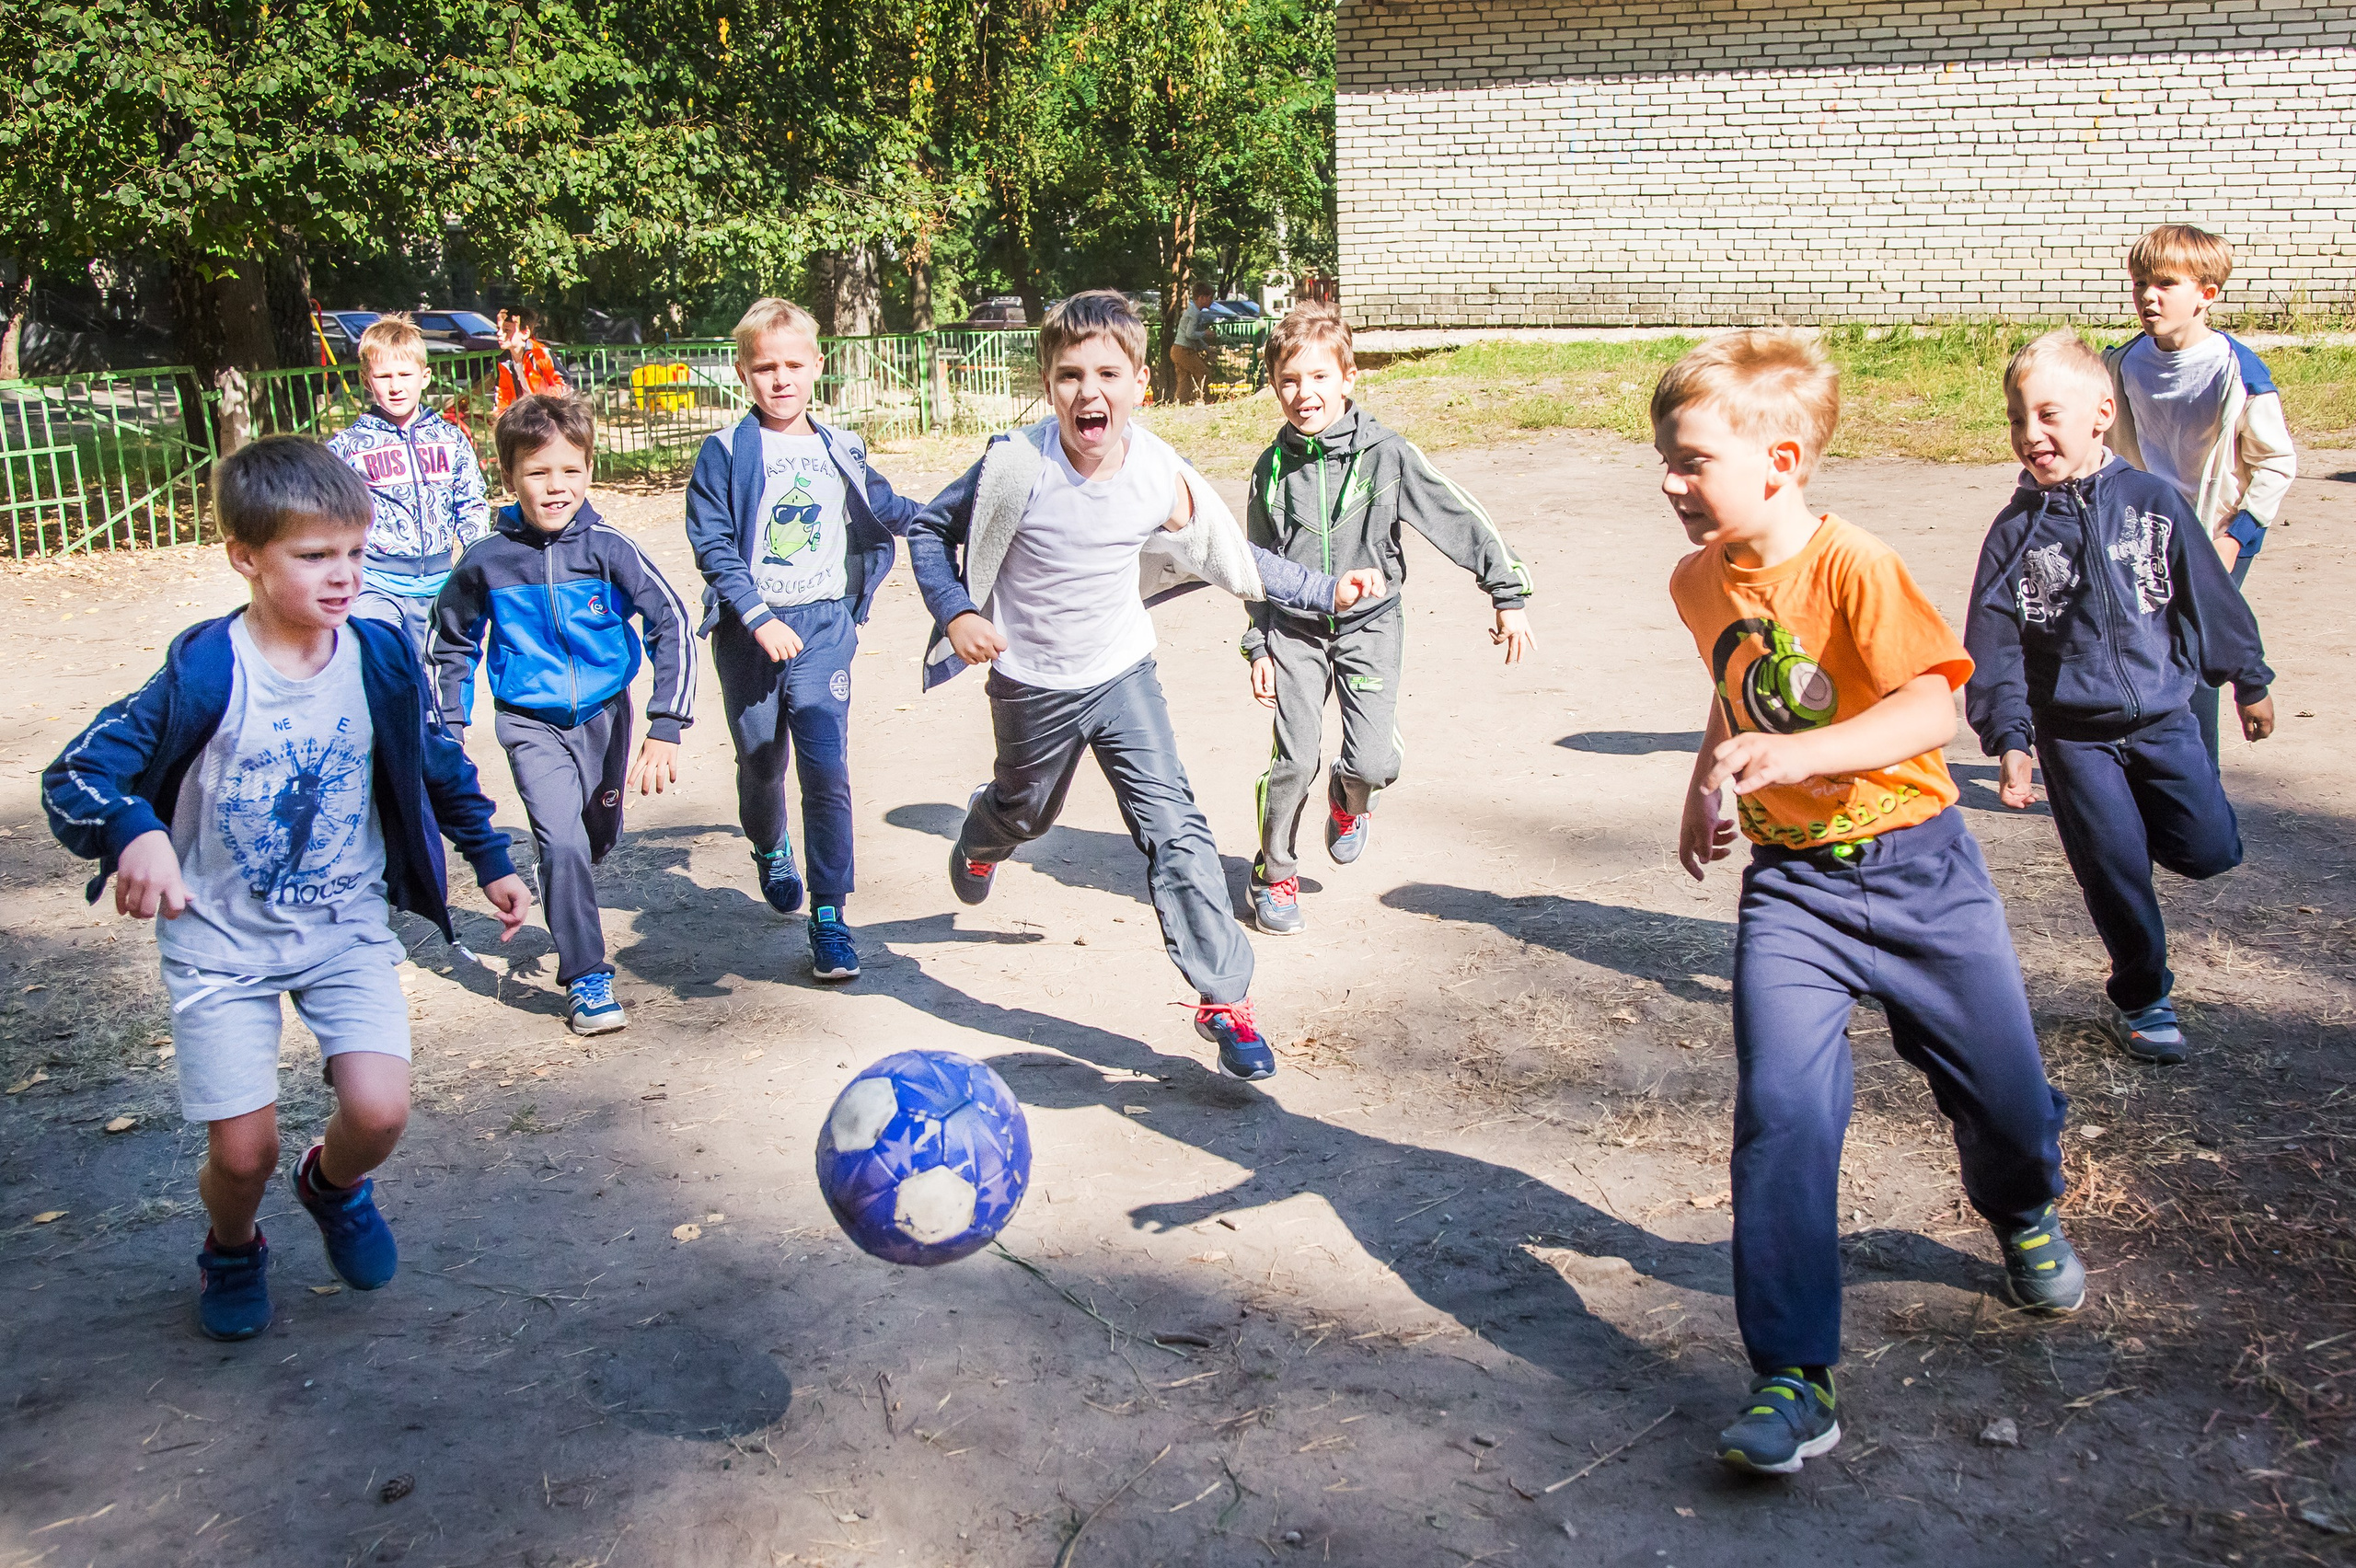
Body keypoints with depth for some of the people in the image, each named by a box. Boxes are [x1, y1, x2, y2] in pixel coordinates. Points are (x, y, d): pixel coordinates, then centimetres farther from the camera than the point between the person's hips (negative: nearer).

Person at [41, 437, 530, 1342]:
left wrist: (491, 860, 15)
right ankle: (232, 1251, 34)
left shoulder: (380, 658, -7)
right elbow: (76, 772, -20)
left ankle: (334, 1184, 25)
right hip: (221, 937, -2)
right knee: (243, 1150, -3)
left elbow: (435, 765, 10)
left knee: (379, 1112, -14)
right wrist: (135, 832, -41)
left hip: (347, 923, 2)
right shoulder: (205, 672, -19)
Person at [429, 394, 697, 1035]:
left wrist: (665, 728, -21)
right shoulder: (486, 562, -10)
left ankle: (568, 912, 51)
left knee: (598, 838, 17)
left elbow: (671, 624, -15)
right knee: (561, 842, -18)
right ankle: (586, 978, -7)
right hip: (531, 724, -1)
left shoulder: (606, 547, -15)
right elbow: (453, 647, 6)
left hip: (605, 714, 2)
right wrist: (447, 737, 6)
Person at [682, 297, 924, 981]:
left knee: (826, 769, -11)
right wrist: (760, 619, -16)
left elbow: (892, 511, 22)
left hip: (825, 625, 1)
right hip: (749, 630, -1)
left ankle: (829, 915, -4)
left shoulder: (841, 452, 8)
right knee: (761, 762, 14)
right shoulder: (725, 453, -3)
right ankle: (770, 850, 47)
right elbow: (712, 544, -8)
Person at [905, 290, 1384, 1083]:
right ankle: (979, 840, 63)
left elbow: (1233, 558, 1)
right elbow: (930, 529, -8)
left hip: (1122, 674, 1)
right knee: (1026, 810, 23)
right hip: (1031, 684, -1)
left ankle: (1225, 997, -3)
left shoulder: (1162, 478, -16)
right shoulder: (1017, 466, -24)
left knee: (1174, 828, -11)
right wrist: (956, 614, -22)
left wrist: (1327, 591, -1)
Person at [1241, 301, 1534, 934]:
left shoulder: (1385, 455, -8)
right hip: (1294, 627, 1)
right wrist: (1257, 645, 5)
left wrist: (1509, 595, -5)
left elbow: (1461, 521, -4)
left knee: (1372, 759, -11)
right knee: (1294, 758, -8)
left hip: (1369, 623, -1)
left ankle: (1349, 800, 28)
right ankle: (1276, 875, 15)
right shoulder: (1273, 468, 0)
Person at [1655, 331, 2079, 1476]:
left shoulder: (1853, 565, -18)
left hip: (1912, 863, -3)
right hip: (1788, 883, 3)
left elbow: (1932, 706, -29)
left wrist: (1801, 752, -42)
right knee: (1780, 1113, -14)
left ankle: (2024, 1217, 50)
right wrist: (1706, 782, 15)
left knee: (2003, 1091, 12)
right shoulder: (1699, 583, 2)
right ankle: (1793, 1380, -7)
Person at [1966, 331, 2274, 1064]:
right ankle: (2141, 1000, 21)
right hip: (2075, 735, -1)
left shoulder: (2153, 501, -3)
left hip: (2163, 715, 1)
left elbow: (2208, 595, 7)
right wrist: (2008, 740, -11)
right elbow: (1993, 644, -5)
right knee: (2114, 871, 1)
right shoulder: (2016, 530, -5)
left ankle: (2142, 820, 28)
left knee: (2210, 849, -5)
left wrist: (2248, 682, 13)